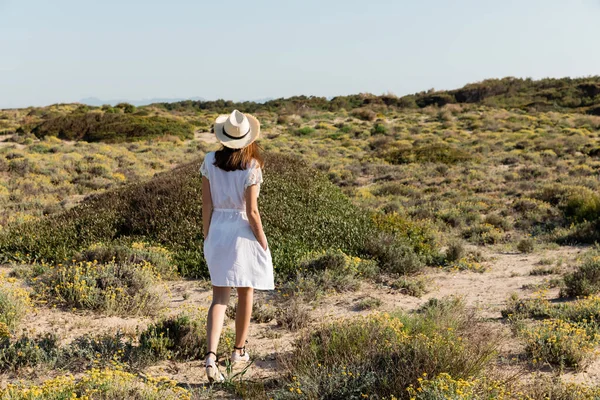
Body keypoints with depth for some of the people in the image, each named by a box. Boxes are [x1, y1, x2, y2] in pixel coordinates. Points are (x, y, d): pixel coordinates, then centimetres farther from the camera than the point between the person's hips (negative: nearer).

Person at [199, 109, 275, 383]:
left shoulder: (210, 161, -4)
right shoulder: (252, 167, -15)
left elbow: (206, 205, 0)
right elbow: (251, 211, -15)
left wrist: (207, 237, 11)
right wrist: (263, 244, -4)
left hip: (218, 230, 3)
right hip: (244, 233, -3)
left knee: (219, 297, 6)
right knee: (246, 293, 17)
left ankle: (211, 355, -13)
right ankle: (239, 350, 30)